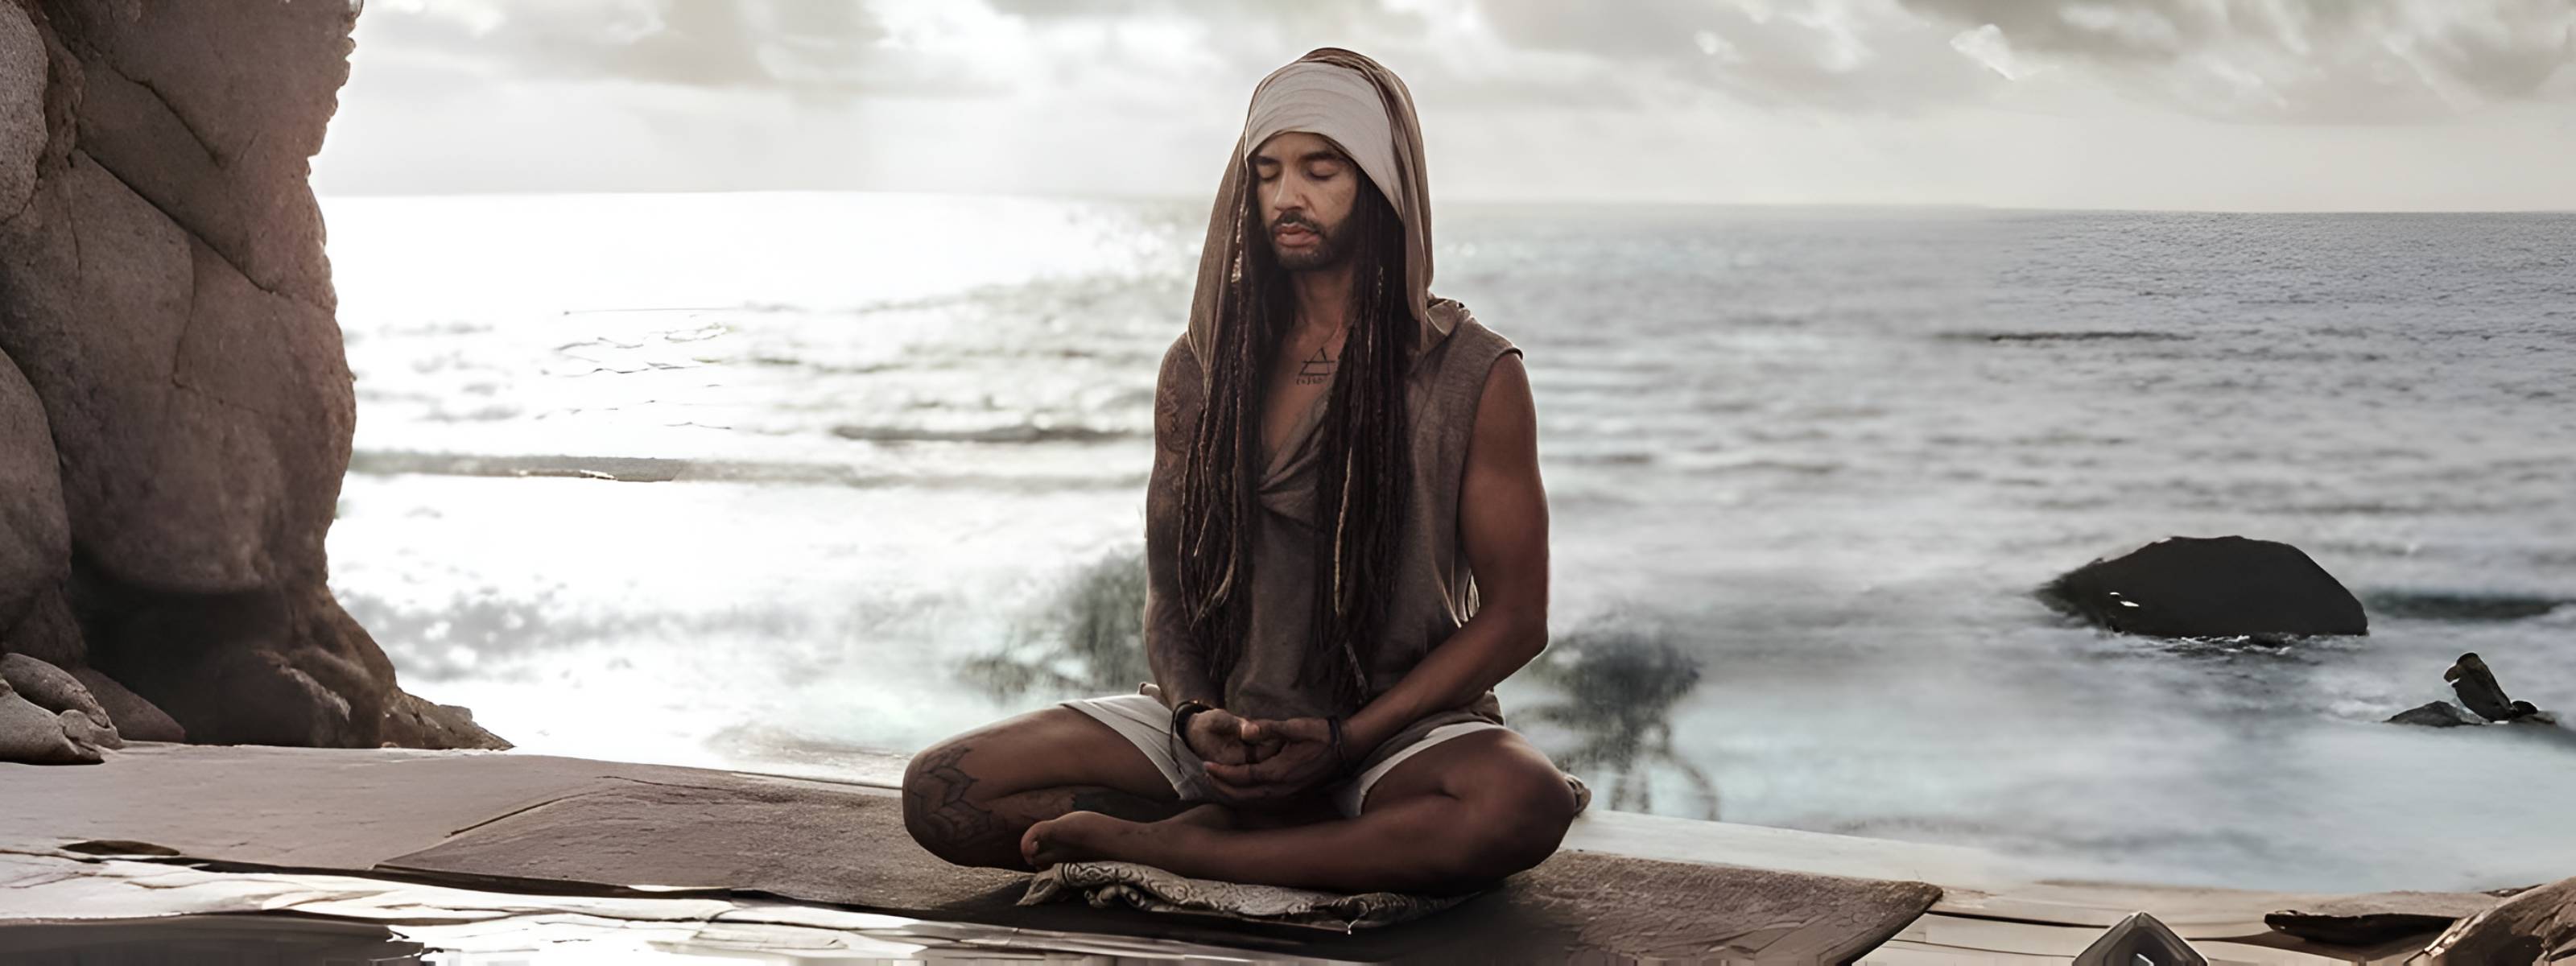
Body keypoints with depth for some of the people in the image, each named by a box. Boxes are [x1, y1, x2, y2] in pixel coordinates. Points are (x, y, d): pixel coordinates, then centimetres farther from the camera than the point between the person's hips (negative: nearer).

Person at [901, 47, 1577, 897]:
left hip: (1397, 725, -3)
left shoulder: (1474, 374, -1)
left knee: (1522, 804, -39)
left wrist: (1345, 740, -14)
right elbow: (1170, 587, 12)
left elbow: (1515, 618, -3)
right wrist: (1196, 718, -11)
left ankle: (1156, 844, -23)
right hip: (1222, 724, 3)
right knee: (941, 793, -18)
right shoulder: (1201, 366, 10)